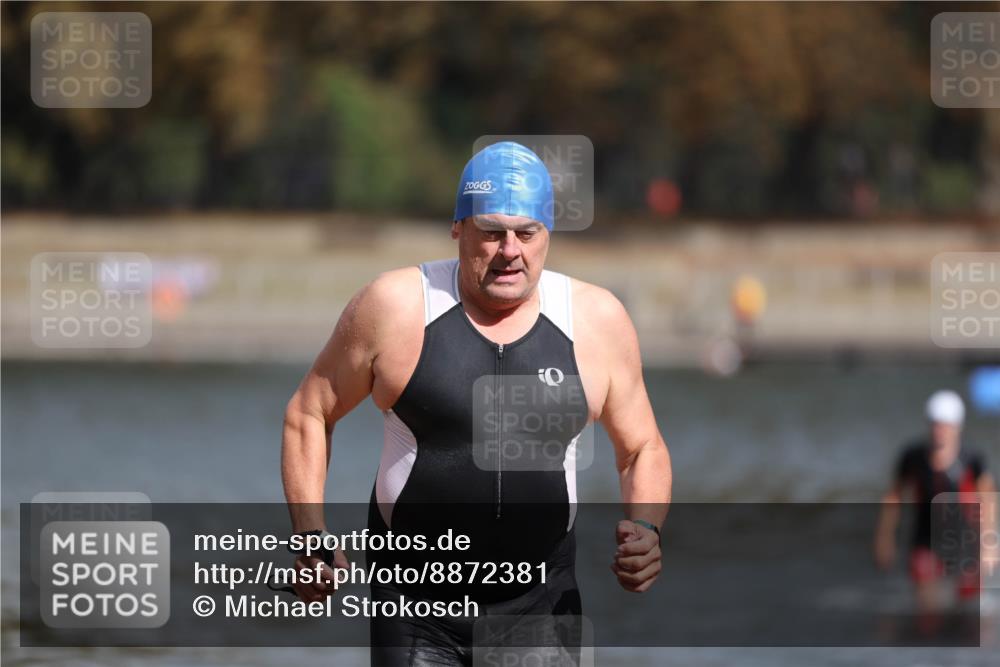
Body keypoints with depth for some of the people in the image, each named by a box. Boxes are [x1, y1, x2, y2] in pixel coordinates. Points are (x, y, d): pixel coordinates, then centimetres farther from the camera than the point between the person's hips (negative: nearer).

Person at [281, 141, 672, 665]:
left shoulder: (596, 320, 1)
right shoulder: (395, 307, -5)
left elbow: (642, 449, 12)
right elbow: (309, 414, 5)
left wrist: (646, 531, -8)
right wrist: (311, 536, -7)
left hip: (542, 604, 2)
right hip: (418, 606, -2)